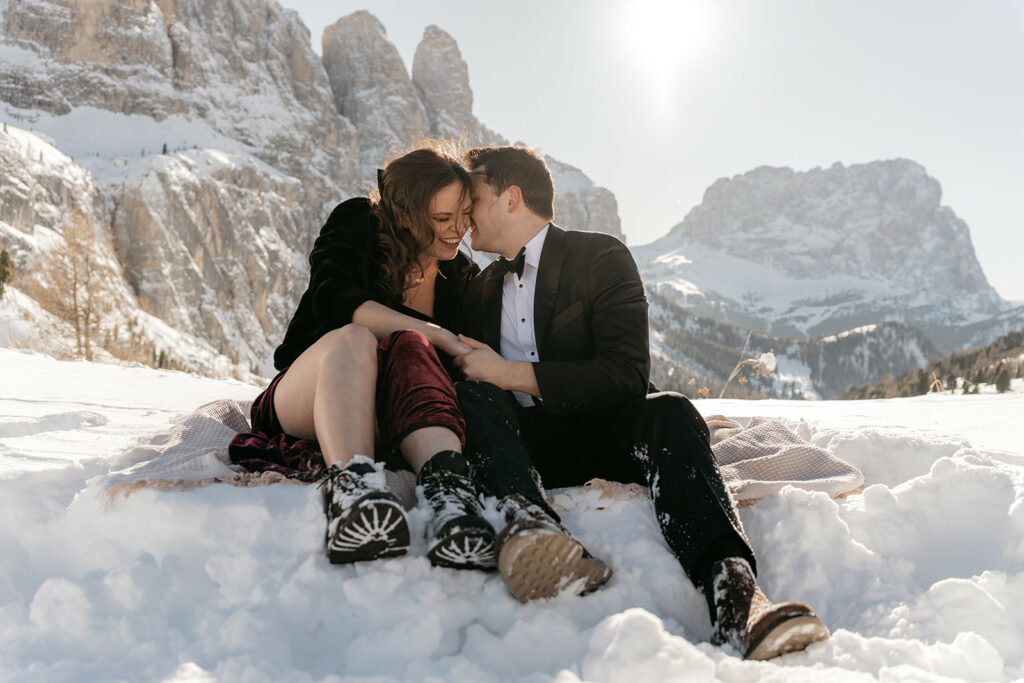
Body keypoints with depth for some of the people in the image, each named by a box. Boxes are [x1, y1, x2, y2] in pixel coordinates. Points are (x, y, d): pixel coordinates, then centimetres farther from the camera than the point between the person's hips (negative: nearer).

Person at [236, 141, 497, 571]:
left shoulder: (460, 275, 13)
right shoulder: (357, 226, 3)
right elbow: (334, 302, -17)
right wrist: (436, 335, -23)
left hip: (394, 418, 2)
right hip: (304, 403, -1)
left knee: (409, 346, -31)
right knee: (353, 338, -34)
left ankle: (445, 485, -58)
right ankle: (352, 487, -61)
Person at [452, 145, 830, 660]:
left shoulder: (601, 257, 1)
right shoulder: (477, 291, 18)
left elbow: (627, 375, -12)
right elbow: (473, 375, 15)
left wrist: (510, 373, -14)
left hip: (602, 436, -2)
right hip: (523, 445, 3)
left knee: (669, 413, -33)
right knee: (469, 394, -26)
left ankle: (730, 586, -55)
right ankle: (527, 520, -53)